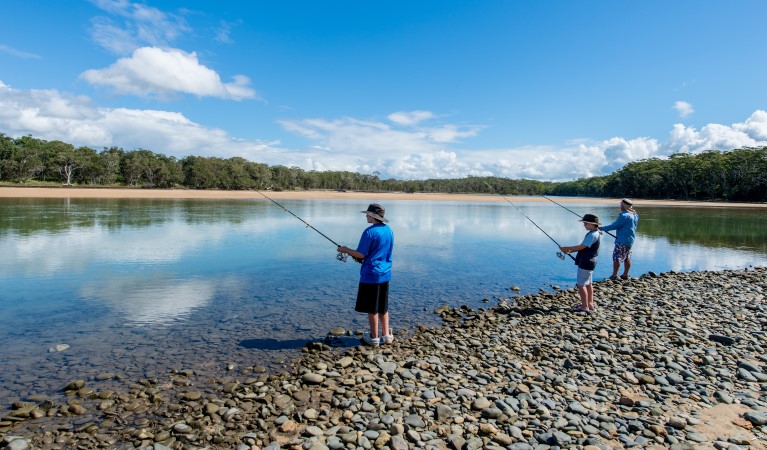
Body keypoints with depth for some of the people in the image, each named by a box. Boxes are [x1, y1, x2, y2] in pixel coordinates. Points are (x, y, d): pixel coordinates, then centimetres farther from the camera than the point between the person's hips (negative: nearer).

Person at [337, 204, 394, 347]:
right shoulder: (388, 230, 7)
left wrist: (346, 250, 2)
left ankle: (374, 338, 13)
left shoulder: (370, 232, -17)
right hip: (385, 273, 8)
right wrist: (360, 257, 18)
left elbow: (361, 255, -14)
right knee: (382, 306, 17)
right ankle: (386, 335, 21)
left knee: (371, 308, 4)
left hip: (371, 274, -7)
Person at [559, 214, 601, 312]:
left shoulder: (592, 235, -21)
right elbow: (583, 248, 14)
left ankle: (585, 306, 0)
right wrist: (570, 250, 5)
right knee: (588, 283, 18)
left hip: (586, 263, -11)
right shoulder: (595, 233, 11)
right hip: (588, 262, 11)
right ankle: (590, 304, 28)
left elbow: (581, 247, -23)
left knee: (581, 284, -5)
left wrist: (566, 248, -13)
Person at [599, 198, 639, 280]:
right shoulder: (634, 215, 11)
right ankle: (625, 275, 19)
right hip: (630, 240, 10)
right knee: (627, 258, 13)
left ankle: (614, 275, -5)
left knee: (616, 257, -6)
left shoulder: (624, 216, -18)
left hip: (622, 240, -10)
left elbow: (614, 226, -16)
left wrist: (602, 228, -8)